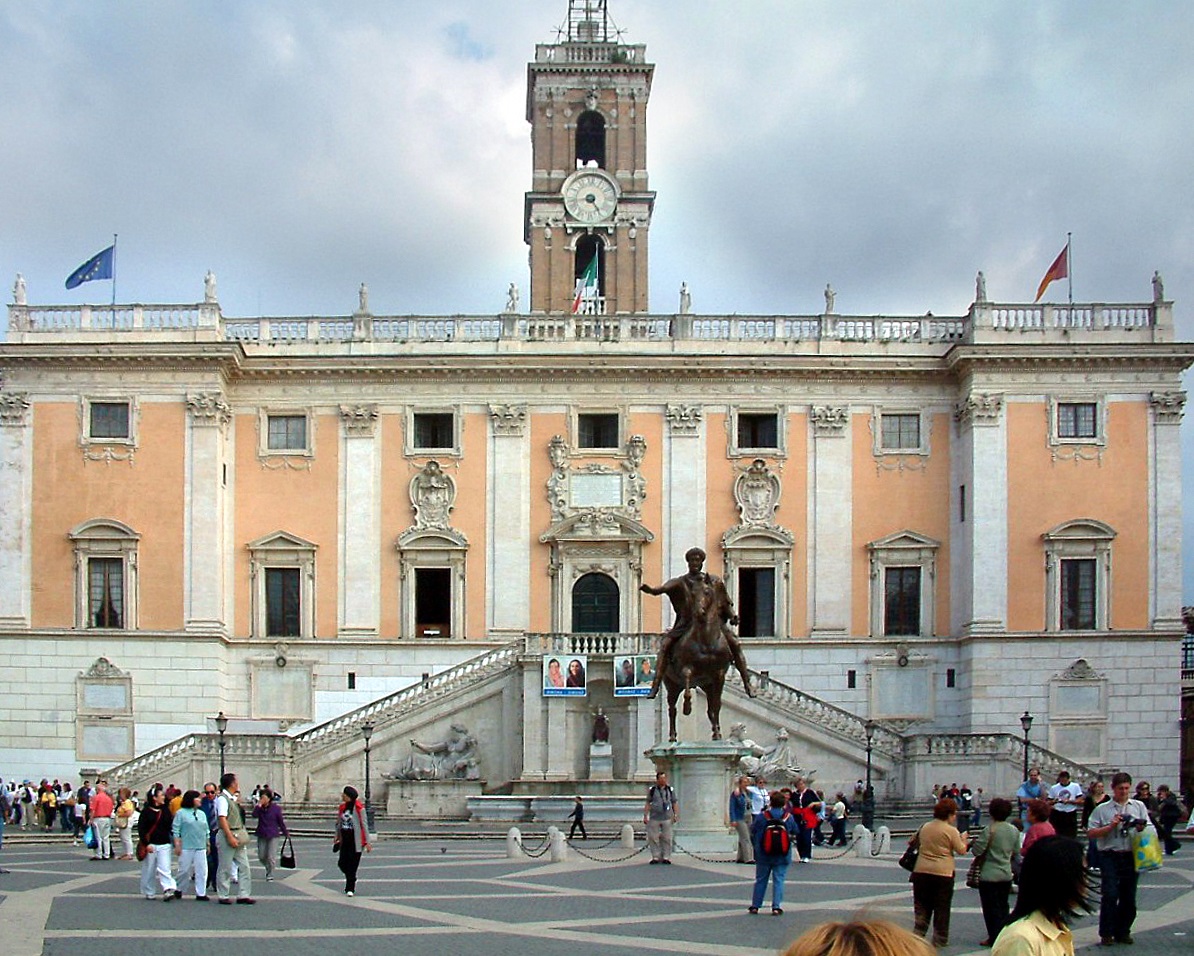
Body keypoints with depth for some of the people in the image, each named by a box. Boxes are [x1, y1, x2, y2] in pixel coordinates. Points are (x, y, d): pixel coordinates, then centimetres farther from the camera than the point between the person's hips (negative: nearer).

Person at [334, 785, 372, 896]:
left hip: (355, 841, -6)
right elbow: (338, 823, 19)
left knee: (352, 865, -2)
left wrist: (367, 842, -9)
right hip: (344, 840, 6)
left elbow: (364, 825, -9)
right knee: (342, 863, 6)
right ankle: (350, 881, 31)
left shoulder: (359, 808, -11)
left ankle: (350, 888, 7)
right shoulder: (342, 807, 7)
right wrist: (337, 838, 22)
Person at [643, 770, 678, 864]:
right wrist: (645, 816, 4)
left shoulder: (670, 790, 9)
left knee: (666, 838, -1)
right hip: (654, 818, 0)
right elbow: (648, 803, 8)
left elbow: (675, 803, 11)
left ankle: (666, 857, 6)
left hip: (667, 818, 0)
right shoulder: (652, 790, 6)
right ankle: (655, 857, 6)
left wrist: (676, 815, 1)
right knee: (653, 838, -1)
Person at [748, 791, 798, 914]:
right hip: (782, 856, 0)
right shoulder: (789, 817, -5)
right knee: (778, 880, 5)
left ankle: (755, 906, 16)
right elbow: (794, 834, 8)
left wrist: (757, 847, 17)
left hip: (763, 855, 0)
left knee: (760, 880, 12)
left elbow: (753, 833, 1)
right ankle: (776, 907, 0)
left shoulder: (762, 816, -8)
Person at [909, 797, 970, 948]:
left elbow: (916, 840, 19)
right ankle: (939, 939, 11)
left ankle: (918, 934, 8)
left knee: (921, 907, 12)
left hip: (922, 871, 4)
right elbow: (961, 850, -6)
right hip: (943, 873, -4)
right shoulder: (951, 831, -10)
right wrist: (964, 839, 12)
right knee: (942, 908, 7)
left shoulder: (925, 827, 6)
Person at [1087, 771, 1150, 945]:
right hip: (1110, 857, -3)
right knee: (1110, 895, -9)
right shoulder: (1102, 809, 4)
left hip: (1131, 857, 3)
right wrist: (1111, 826, -12)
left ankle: (1123, 932, 19)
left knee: (1129, 897, 7)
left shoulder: (1139, 806, 11)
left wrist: (1141, 827, -10)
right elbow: (1091, 832, -1)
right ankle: (1106, 934, 0)